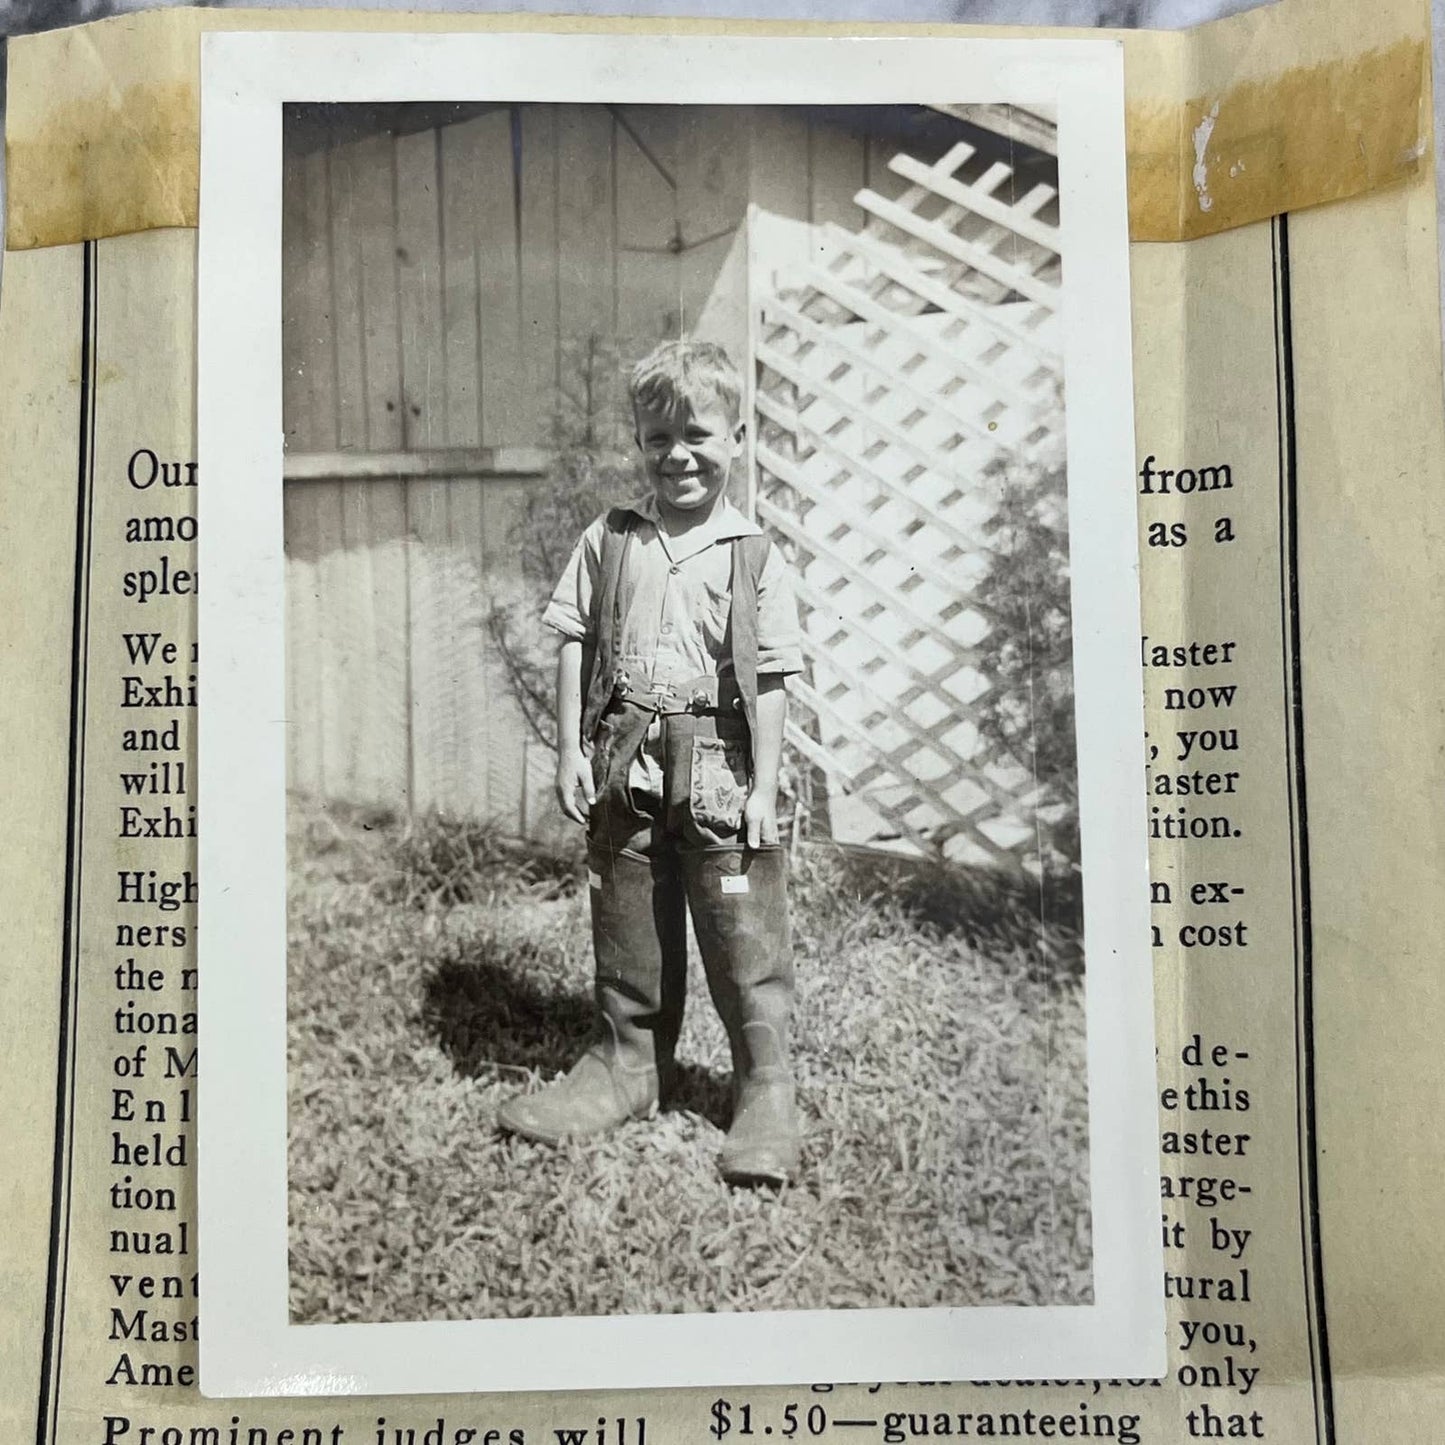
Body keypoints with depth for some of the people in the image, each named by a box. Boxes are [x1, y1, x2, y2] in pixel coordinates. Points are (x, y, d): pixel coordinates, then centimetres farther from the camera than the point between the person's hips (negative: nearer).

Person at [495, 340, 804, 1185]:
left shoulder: (755, 558, -1)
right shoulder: (608, 542, 7)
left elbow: (771, 677, -3)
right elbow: (574, 643, 8)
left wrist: (764, 785, -7)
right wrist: (570, 750, 2)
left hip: (718, 771, -3)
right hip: (624, 768, 3)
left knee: (744, 937, 1)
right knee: (627, 932, 15)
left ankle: (767, 1090, 15)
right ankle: (628, 1066, 31)